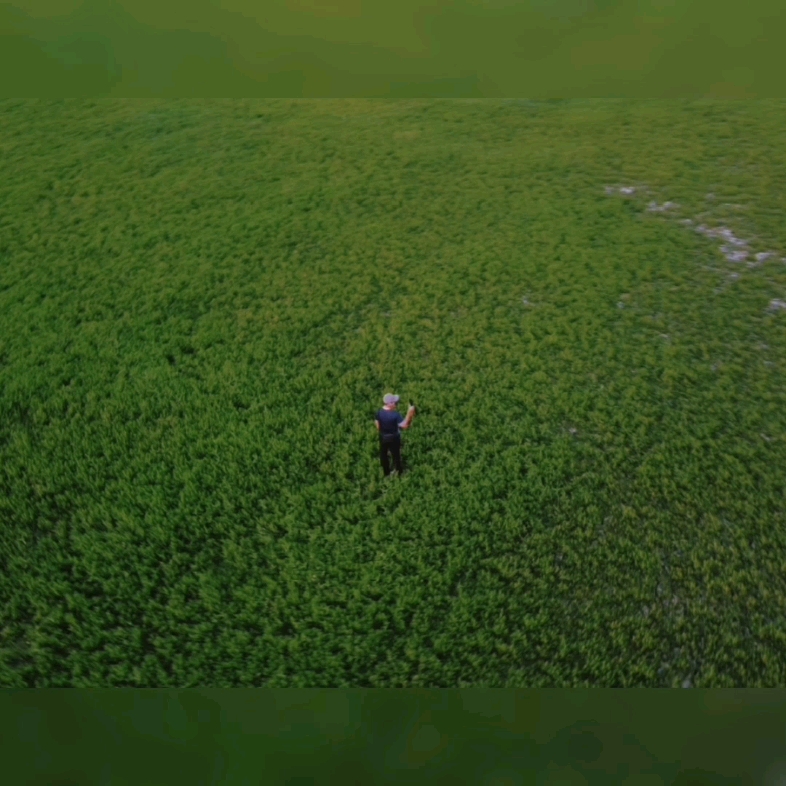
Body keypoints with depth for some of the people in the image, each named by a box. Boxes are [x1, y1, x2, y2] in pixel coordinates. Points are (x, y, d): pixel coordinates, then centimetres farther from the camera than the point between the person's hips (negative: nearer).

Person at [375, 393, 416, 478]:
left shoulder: (379, 412, -14)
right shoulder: (395, 414, -30)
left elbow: (378, 426, -3)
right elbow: (405, 425, -27)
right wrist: (409, 414, -29)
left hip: (383, 437, 4)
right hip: (393, 437, -4)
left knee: (383, 454, 21)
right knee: (396, 454, 18)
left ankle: (386, 473, 37)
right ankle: (399, 472, 36)